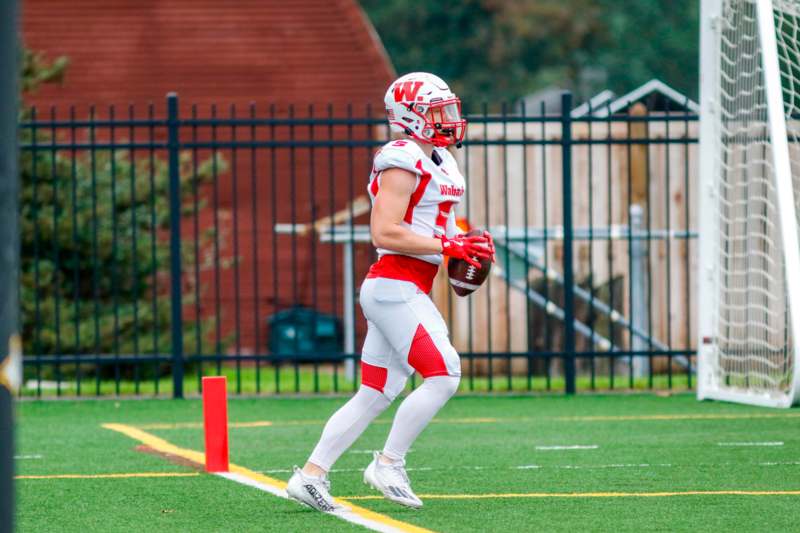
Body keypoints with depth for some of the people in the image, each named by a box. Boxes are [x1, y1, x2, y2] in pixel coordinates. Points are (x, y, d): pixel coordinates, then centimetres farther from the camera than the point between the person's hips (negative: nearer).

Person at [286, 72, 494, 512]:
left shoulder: (438, 162, 18)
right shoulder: (403, 163, -13)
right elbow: (385, 232, -21)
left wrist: (463, 246, 10)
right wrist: (447, 246, -19)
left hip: (397, 290, 10)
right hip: (394, 286, -10)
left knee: (376, 394, 9)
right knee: (443, 375, -13)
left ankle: (311, 475, 10)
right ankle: (389, 465, -5)